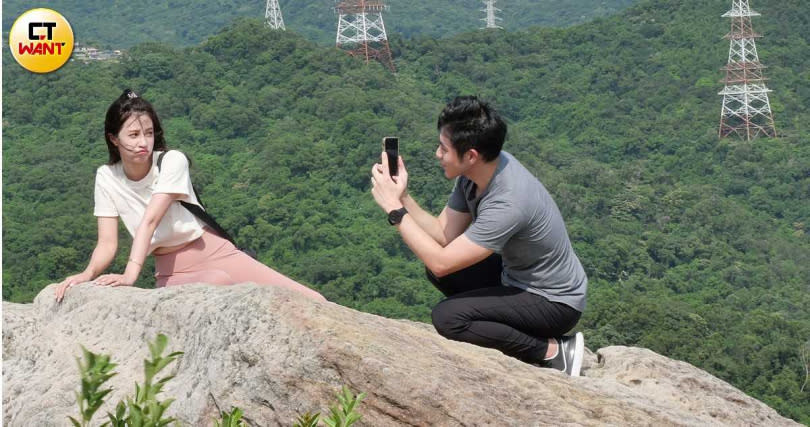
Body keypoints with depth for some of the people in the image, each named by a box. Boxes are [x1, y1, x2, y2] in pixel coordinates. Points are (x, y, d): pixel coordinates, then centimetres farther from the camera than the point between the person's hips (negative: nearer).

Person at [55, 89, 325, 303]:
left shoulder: (172, 161, -11)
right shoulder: (107, 178, -3)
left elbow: (150, 220, -25)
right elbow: (107, 243, -6)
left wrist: (131, 274, -37)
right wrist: (88, 273, -28)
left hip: (214, 252, 0)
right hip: (172, 272, 0)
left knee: (313, 303, -17)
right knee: (218, 282, -38)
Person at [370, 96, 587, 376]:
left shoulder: (507, 203, -34)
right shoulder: (475, 170, -8)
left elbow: (441, 262, -30)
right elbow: (445, 234, -1)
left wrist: (394, 208, -26)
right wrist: (402, 197, -14)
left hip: (555, 302, -9)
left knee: (446, 317, -22)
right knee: (436, 271, 7)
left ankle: (553, 351, -9)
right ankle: (522, 333, 7)